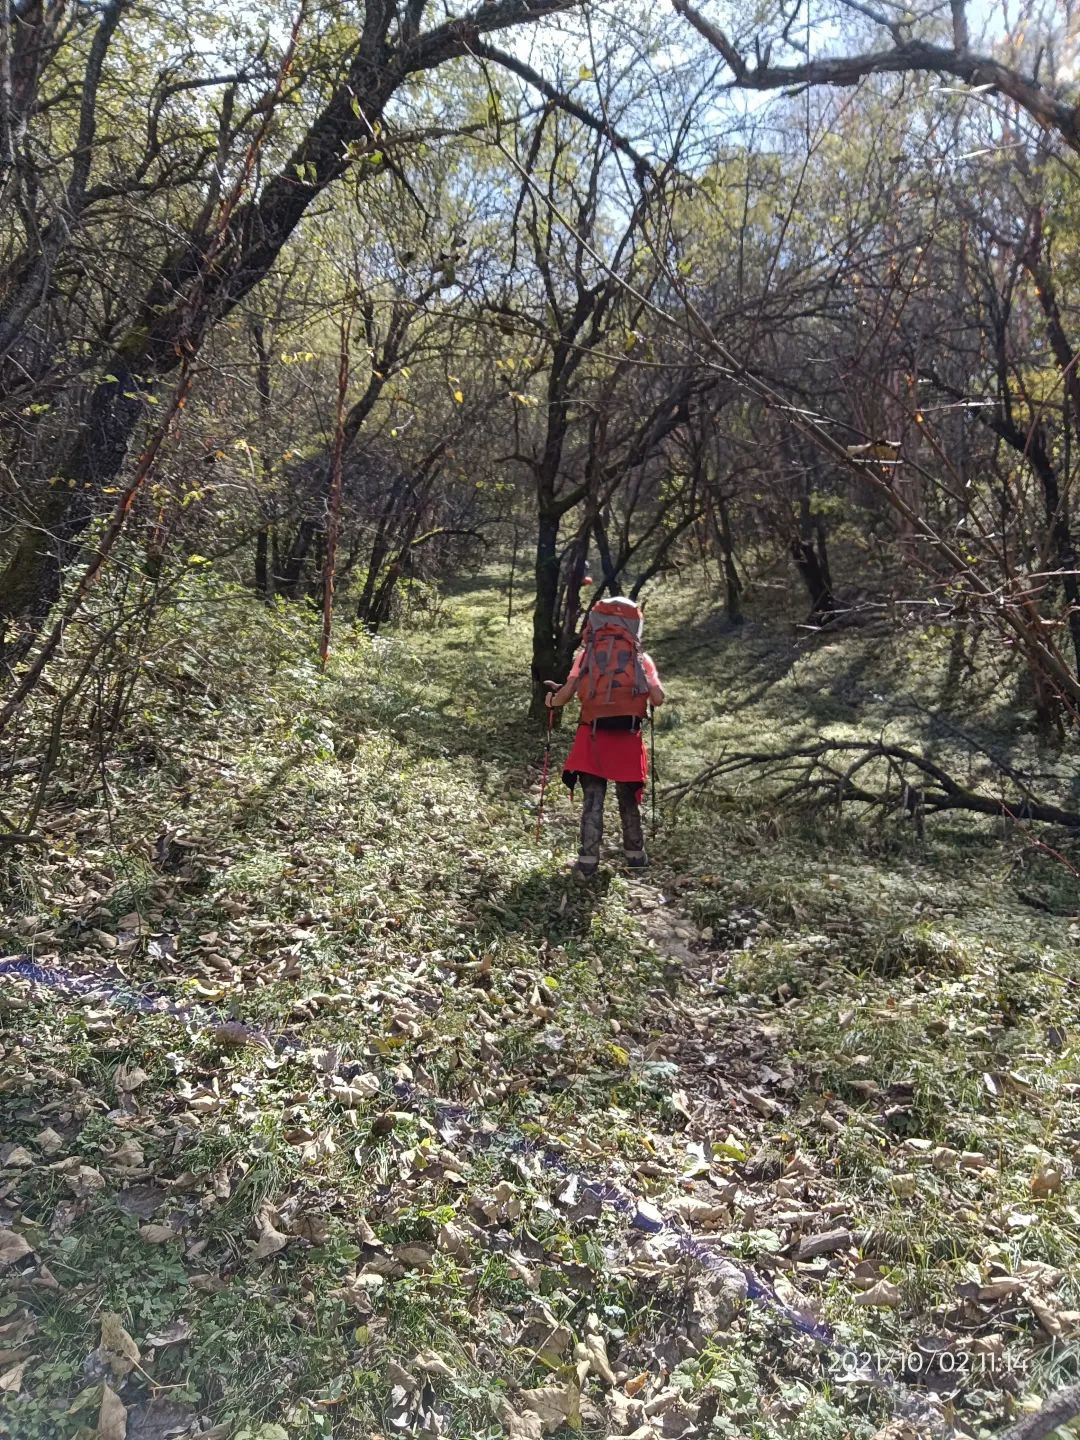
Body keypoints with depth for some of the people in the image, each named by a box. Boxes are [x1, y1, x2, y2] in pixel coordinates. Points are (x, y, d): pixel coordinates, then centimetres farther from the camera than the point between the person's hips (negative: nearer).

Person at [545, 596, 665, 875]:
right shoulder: (640, 657, 3)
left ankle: (588, 861, 1)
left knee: (592, 801, 4)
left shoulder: (587, 654, 1)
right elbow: (658, 699, -2)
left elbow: (567, 693, -5)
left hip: (593, 738, -1)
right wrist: (644, 696, 20)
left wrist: (552, 699, 16)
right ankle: (635, 855, 27)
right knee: (628, 800, 16)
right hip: (628, 740, 1)